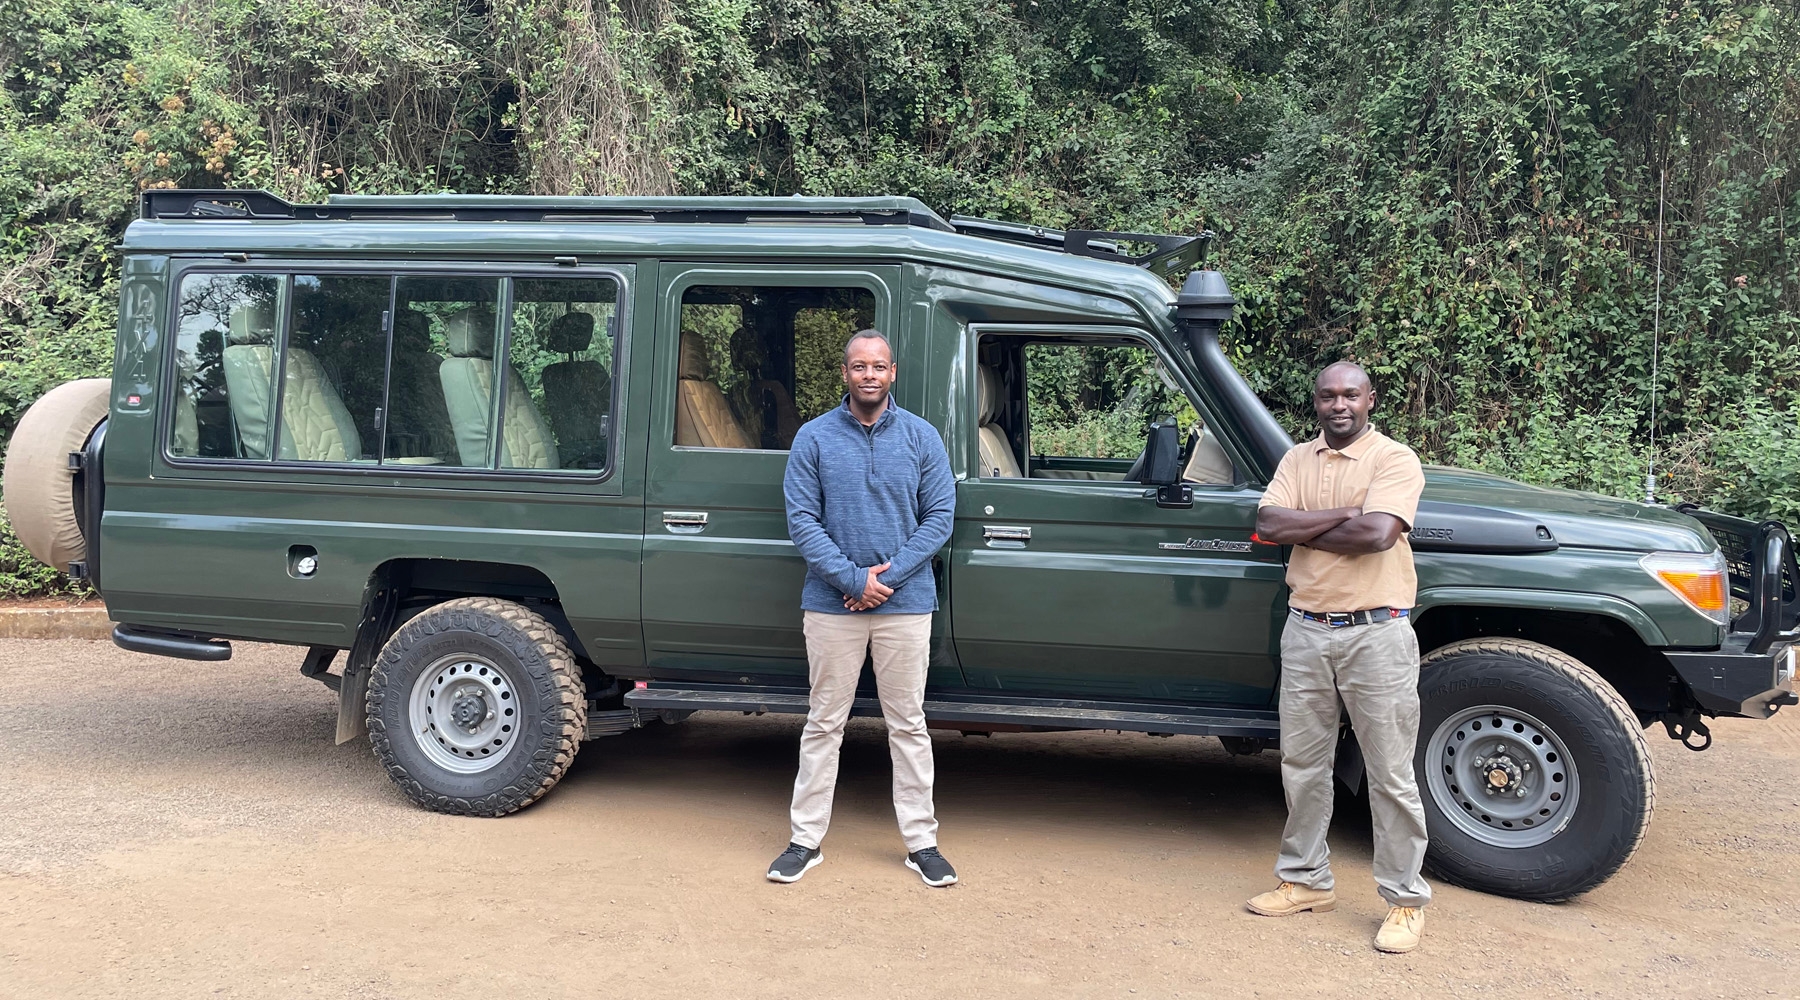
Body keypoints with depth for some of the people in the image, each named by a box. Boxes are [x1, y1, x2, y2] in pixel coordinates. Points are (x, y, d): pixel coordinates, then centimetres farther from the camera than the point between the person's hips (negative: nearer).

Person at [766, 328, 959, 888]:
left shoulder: (921, 438, 2)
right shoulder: (814, 438, 0)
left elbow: (939, 516, 0)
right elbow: (801, 521, -4)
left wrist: (887, 575, -11)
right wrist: (852, 578, -14)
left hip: (906, 605, 1)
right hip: (832, 605, 0)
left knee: (908, 725, 8)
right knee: (823, 724, 8)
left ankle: (921, 842, 18)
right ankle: (806, 840, 18)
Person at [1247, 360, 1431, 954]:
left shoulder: (1394, 459, -6)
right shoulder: (1297, 460, 10)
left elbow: (1376, 534, -22)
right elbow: (1270, 524, -6)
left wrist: (1299, 529, -10)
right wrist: (1346, 514, -15)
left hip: (1376, 633, -5)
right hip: (1305, 631, 5)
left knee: (1390, 775, 2)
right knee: (1301, 765, 13)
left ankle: (1405, 899, 14)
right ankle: (1306, 880, 28)